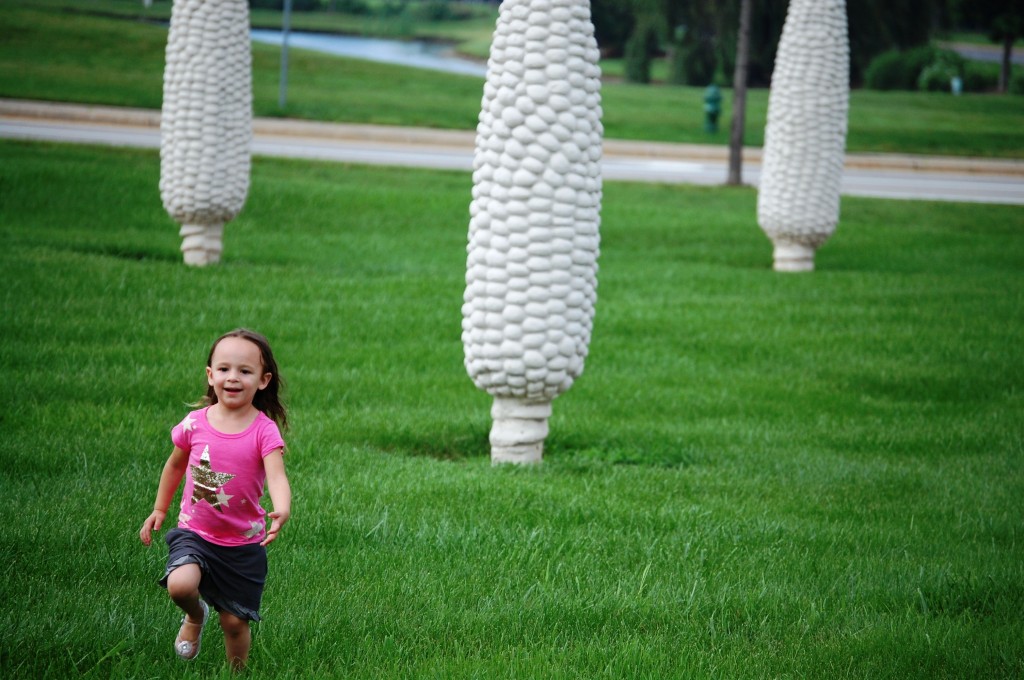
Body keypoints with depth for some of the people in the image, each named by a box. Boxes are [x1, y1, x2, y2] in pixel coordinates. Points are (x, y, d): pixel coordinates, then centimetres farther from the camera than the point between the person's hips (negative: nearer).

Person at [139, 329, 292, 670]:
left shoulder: (264, 431, -13)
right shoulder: (195, 424, -6)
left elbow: (277, 476, -27)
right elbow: (175, 465, 13)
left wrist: (282, 510, -48)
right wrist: (159, 510, 17)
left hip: (243, 541, -1)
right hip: (194, 532, 1)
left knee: (235, 623, 4)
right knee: (180, 585, -27)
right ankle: (195, 616, 8)